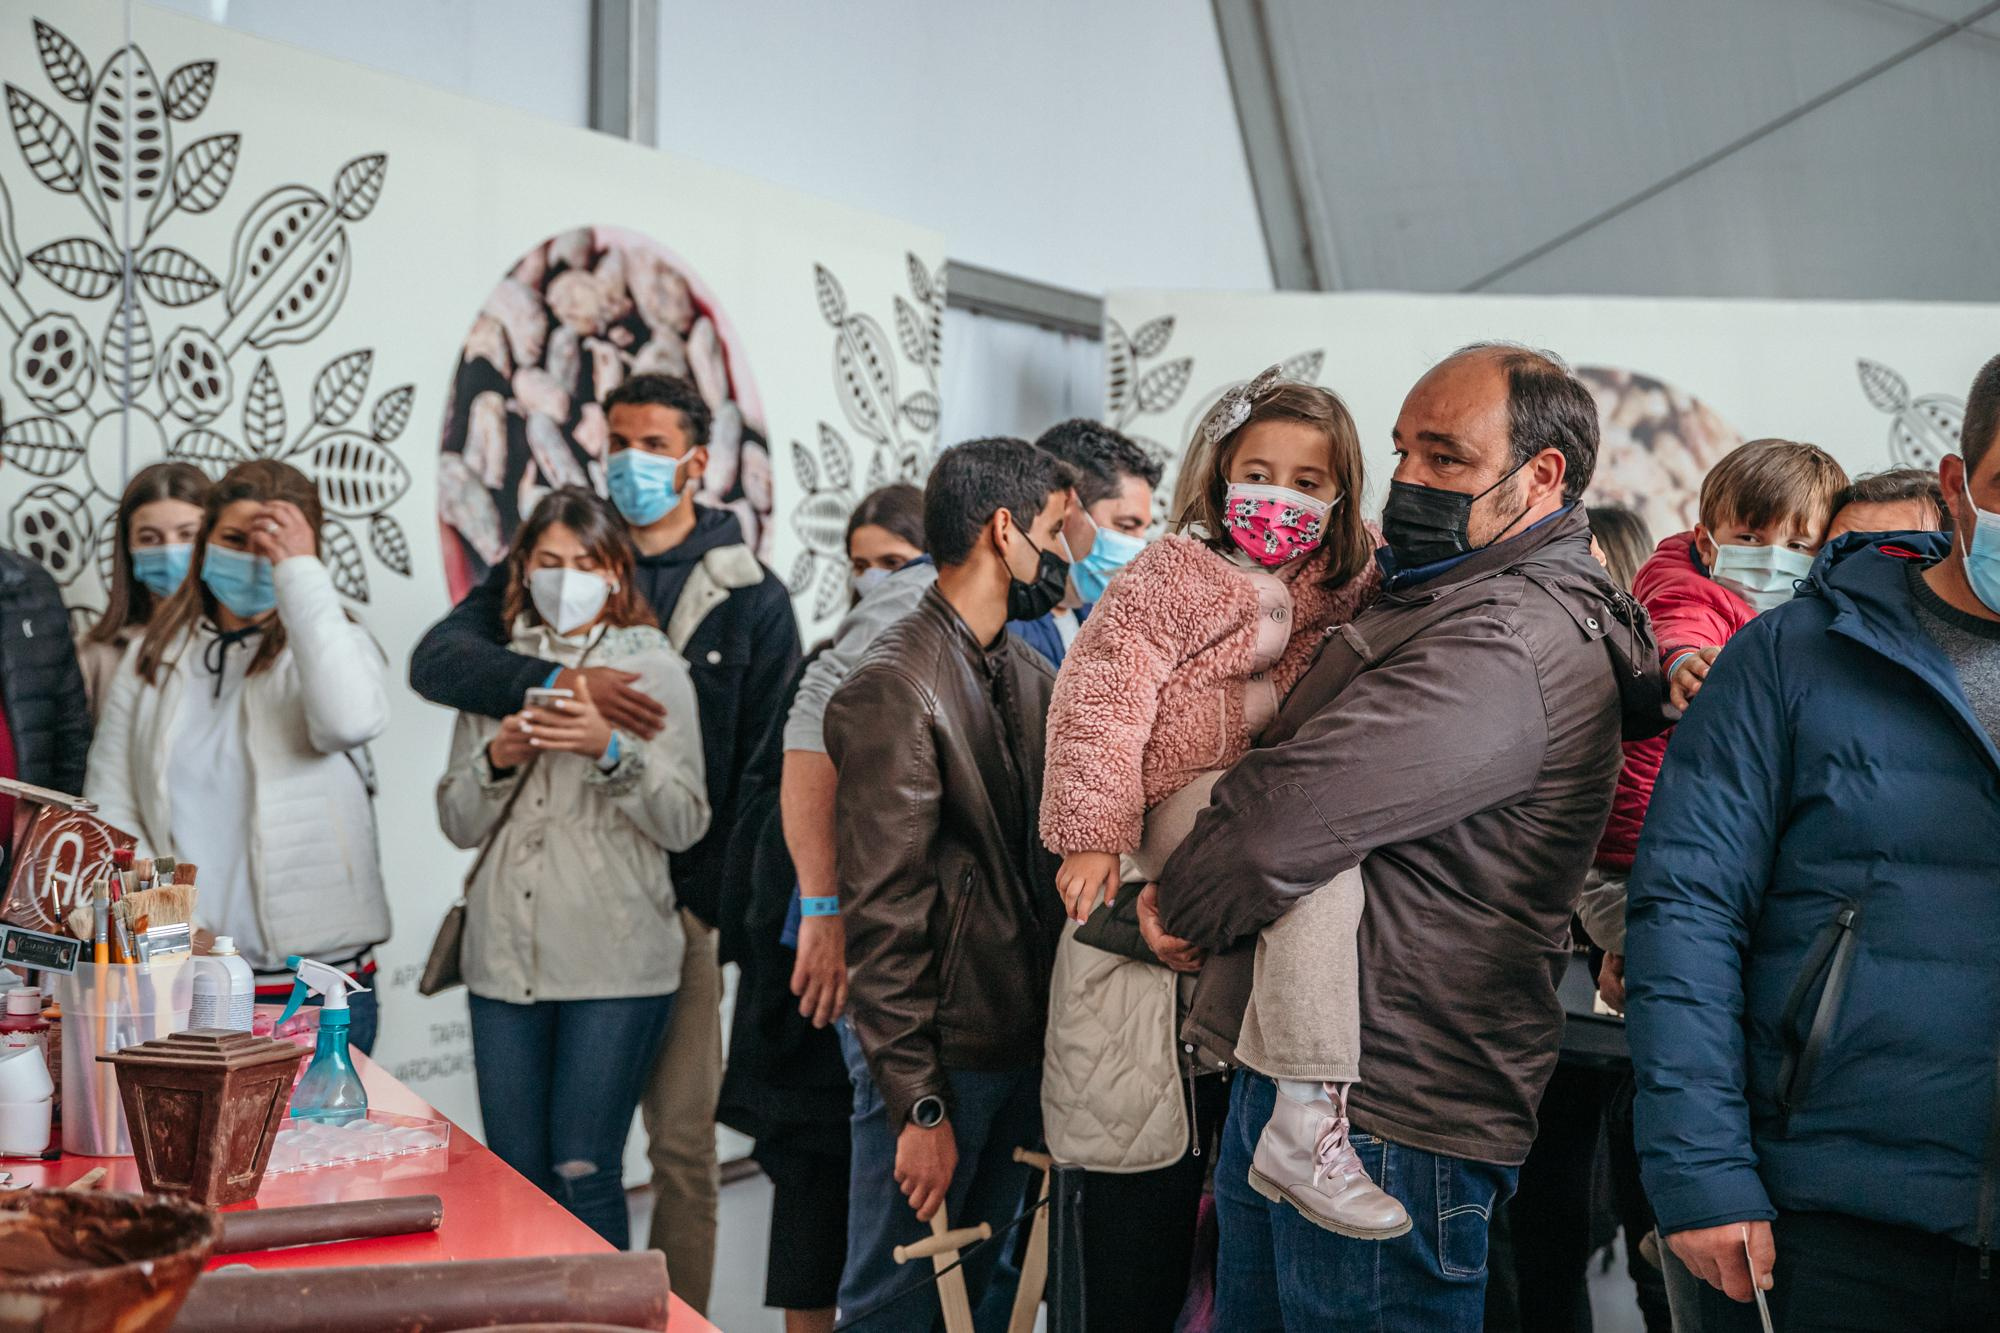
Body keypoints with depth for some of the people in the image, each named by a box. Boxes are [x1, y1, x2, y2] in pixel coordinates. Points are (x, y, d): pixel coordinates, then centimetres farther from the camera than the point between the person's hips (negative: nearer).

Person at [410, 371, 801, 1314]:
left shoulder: (750, 597, 4)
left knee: (682, 1141, 3)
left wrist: (729, 902, -9)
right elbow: (436, 658, -9)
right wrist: (558, 682, -26)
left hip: (684, 900, -1)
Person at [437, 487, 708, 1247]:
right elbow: (457, 822, 11)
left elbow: (685, 823, -5)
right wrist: (497, 759, -8)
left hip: (615, 959, -4)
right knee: (512, 1176, 7)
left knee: (583, 1171, -5)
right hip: (505, 956, 4)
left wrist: (611, 751, -19)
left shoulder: (654, 668, 3)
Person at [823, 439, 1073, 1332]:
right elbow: (885, 913, -18)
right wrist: (919, 1105, -17)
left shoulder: (1033, 678, 10)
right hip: (941, 1053, -8)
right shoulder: (894, 688, -16)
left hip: (1024, 1045, 8)